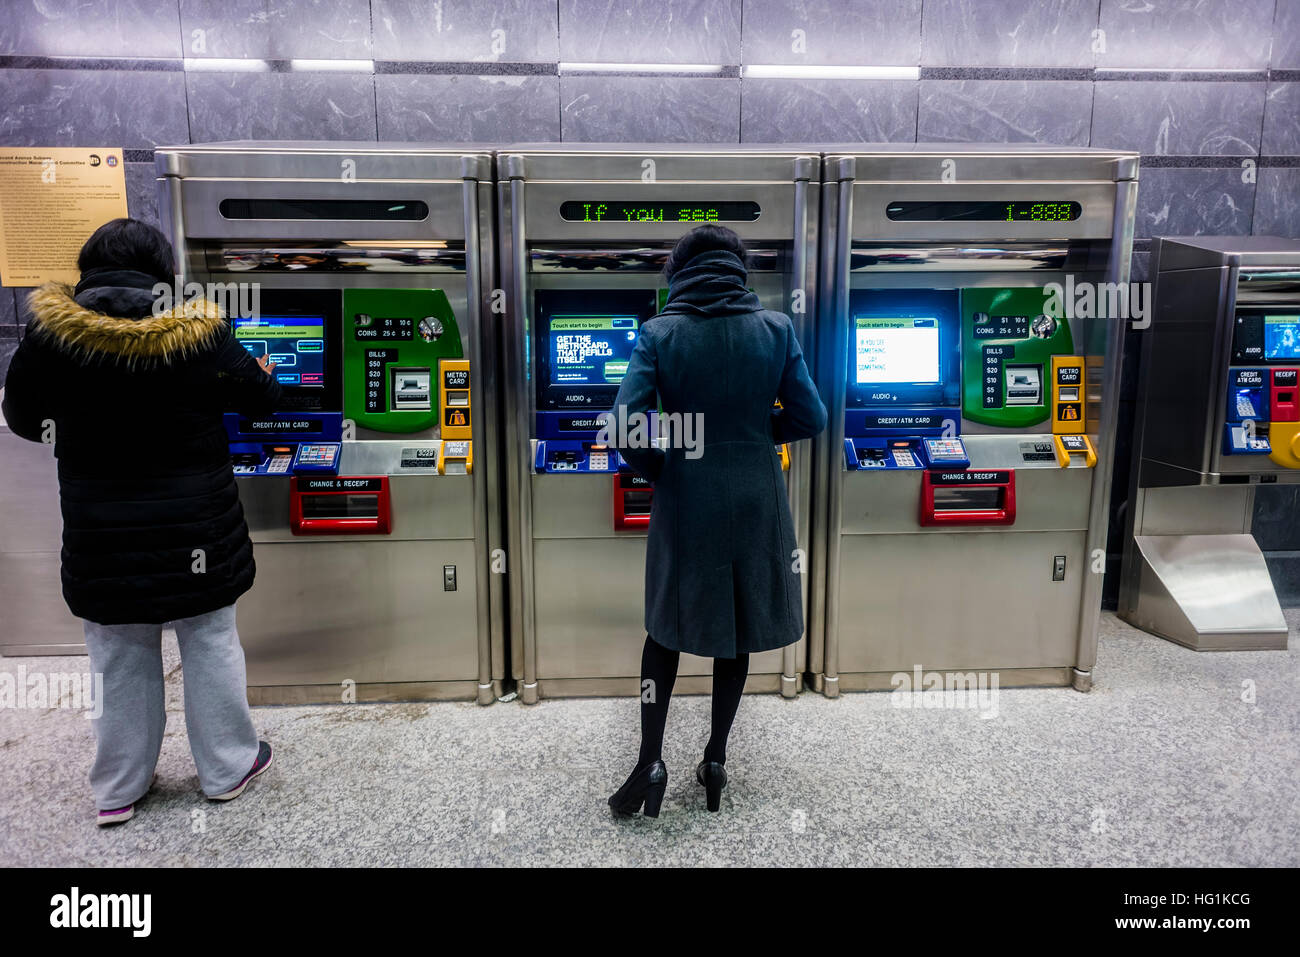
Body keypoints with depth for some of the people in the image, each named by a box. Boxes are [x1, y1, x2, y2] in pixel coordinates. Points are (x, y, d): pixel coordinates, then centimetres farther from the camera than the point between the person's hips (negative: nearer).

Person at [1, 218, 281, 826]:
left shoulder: (50, 332, -7)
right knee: (210, 645, 14)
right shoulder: (198, 332, -13)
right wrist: (265, 373, 22)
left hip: (101, 531, 2)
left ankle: (117, 790, 30)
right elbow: (260, 398, 0)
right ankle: (228, 769, 27)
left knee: (119, 659, 16)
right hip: (195, 524, -1)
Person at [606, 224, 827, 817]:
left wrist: (658, 471, 0)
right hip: (755, 500, 2)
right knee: (738, 629, 16)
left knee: (667, 626, 17)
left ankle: (650, 762, 13)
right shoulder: (776, 329, -4)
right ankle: (715, 759, 26)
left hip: (685, 501, -1)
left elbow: (625, 427, -16)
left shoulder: (659, 333, -8)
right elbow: (810, 419, -4)